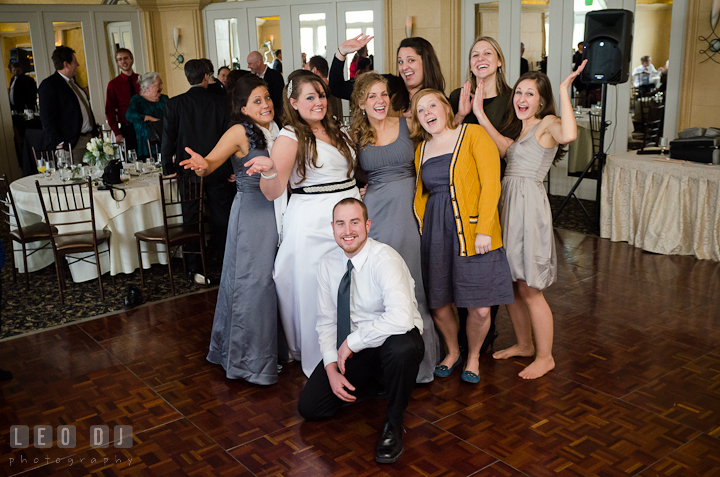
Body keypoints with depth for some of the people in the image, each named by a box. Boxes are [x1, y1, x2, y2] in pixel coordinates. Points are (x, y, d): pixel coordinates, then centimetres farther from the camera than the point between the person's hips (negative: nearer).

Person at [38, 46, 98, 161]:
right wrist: (61, 144, -19)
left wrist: (95, 132, 17)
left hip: (89, 138, 8)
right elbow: (48, 119, -14)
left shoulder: (72, 81, 19)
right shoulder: (48, 85, -8)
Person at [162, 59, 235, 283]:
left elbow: (168, 138, -4)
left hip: (188, 171, 0)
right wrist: (234, 168, 8)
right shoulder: (221, 102, -4)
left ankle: (194, 269, 13)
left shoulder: (174, 104, -5)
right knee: (221, 218, 11)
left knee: (191, 220, 8)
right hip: (219, 171, 1)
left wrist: (168, 168, 5)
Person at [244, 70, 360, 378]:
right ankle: (318, 364, 18)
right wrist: (269, 171, -35)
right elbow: (273, 193, -16)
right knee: (315, 292, 1)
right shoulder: (290, 137, -6)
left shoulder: (336, 131, 13)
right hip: (312, 224, -6)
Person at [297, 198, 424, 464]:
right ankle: (367, 384, 23)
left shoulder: (385, 259, -22)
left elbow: (401, 318, -37)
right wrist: (331, 369, -10)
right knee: (309, 408, -4)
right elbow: (326, 321, 4)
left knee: (402, 349, -41)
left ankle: (393, 424, -13)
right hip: (349, 349, 6)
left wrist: (352, 342, -27)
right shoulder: (328, 264, -2)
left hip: (391, 340, -5)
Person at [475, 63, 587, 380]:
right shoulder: (517, 127, 19)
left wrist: (564, 90, -23)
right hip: (507, 200, 8)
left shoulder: (548, 123, -5)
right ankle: (524, 345, 32)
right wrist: (479, 113, -11)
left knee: (528, 289, -1)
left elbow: (569, 135, -30)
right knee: (509, 283, 14)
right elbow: (504, 147, -5)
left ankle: (545, 357, 15)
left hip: (529, 204, -8)